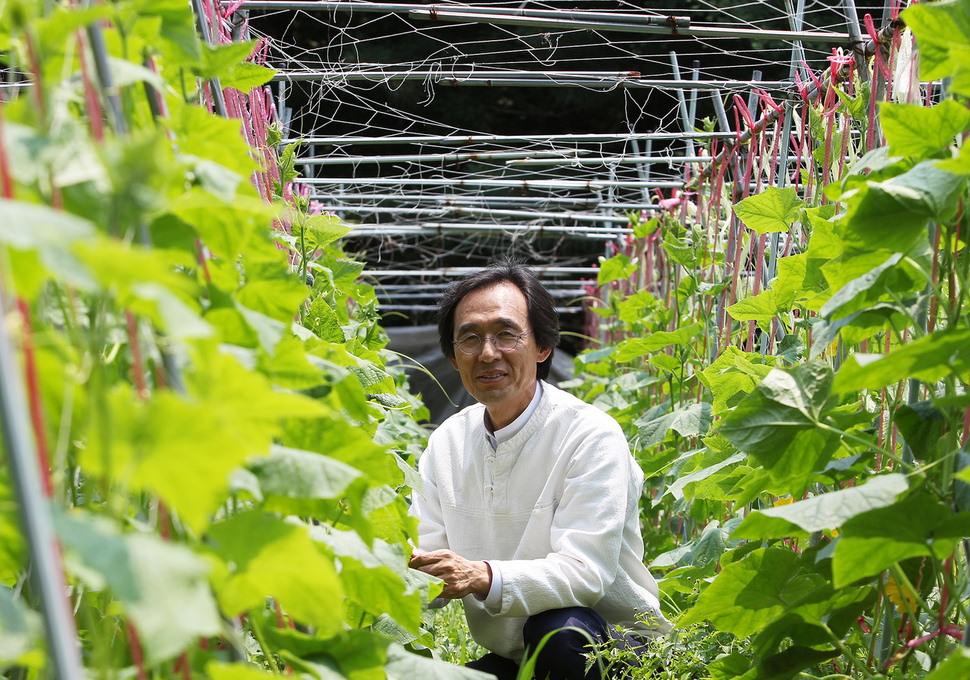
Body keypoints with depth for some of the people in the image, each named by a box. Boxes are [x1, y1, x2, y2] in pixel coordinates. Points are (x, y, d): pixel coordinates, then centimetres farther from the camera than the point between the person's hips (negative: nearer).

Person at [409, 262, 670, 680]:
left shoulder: (590, 435, -14)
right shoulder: (446, 443, 4)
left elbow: (584, 571, -24)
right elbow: (426, 561, 0)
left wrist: (484, 578, -40)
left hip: (615, 645, -4)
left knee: (558, 632, -36)